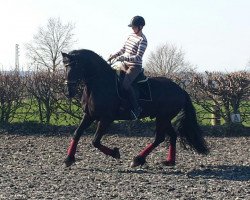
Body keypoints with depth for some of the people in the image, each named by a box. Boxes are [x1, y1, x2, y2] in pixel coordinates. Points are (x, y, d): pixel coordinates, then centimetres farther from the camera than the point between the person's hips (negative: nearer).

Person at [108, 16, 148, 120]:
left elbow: (138, 57, -22)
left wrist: (123, 57, -28)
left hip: (135, 67, -9)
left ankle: (136, 108, -20)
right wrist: (115, 55, 3)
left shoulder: (142, 40, -15)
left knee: (125, 84, -29)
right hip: (125, 65, 9)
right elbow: (123, 49, 20)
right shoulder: (131, 35, 10)